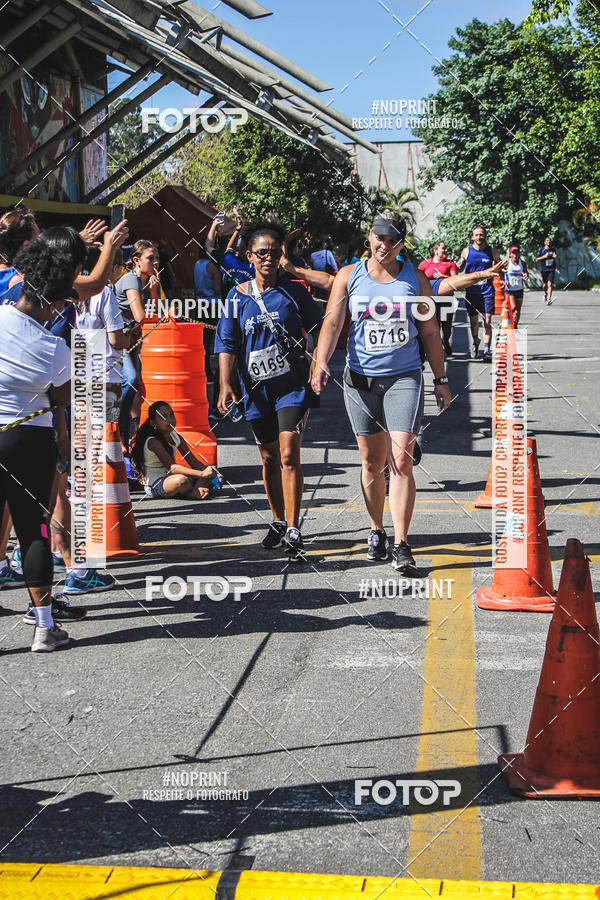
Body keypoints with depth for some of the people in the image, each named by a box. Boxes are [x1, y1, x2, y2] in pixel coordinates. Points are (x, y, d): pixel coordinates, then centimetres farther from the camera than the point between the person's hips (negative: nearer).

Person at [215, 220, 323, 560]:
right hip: (257, 387, 3)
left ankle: (293, 532, -13)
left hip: (293, 384, -3)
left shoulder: (294, 290, -1)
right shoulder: (238, 296, 3)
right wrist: (226, 385, -11)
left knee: (289, 455, -14)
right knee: (270, 458, 14)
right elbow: (227, 343, 1)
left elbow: (318, 328, 10)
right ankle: (278, 522, 30)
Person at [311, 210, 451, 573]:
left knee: (401, 460, -12)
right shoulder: (349, 276, 4)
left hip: (405, 376, -1)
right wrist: (321, 362, -21)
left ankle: (401, 544, -10)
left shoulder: (416, 278, 5)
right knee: (372, 461, 9)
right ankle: (377, 532, 26)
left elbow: (430, 332, 9)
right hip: (360, 377, 1)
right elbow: (332, 322, -4)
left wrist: (441, 379, 7)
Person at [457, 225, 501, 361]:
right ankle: (475, 342, 36)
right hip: (471, 291, 1)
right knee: (473, 321, 9)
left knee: (487, 321, -9)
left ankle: (487, 350, -9)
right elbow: (459, 268, 14)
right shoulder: (467, 251, 3)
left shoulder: (492, 252, 2)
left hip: (487, 290, -1)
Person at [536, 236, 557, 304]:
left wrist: (554, 256, -2)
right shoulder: (541, 250, -3)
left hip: (551, 269, 1)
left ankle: (549, 299, -16)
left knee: (550, 284, -12)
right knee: (544, 284, 9)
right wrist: (543, 257, -18)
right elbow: (536, 259, -3)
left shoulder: (553, 249, 7)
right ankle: (545, 294, 42)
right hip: (543, 269, -1)